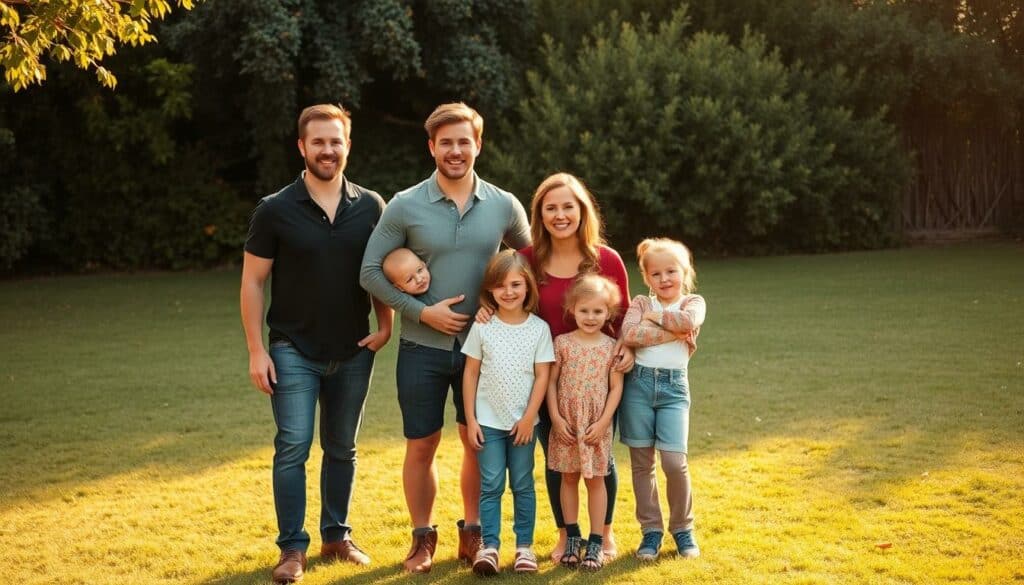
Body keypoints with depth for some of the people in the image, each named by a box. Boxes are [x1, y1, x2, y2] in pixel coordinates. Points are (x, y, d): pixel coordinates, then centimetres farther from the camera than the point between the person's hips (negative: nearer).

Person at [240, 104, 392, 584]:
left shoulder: (370, 207, 0)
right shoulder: (275, 210, -7)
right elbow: (252, 281, -4)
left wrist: (385, 327, -4)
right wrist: (256, 350, -9)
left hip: (353, 352, 3)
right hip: (294, 350, -3)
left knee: (342, 448, 13)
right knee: (293, 446, -7)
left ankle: (337, 535, 27)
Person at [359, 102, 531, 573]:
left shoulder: (504, 206, -1)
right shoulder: (405, 207, -6)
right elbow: (370, 272, -5)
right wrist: (421, 311, -14)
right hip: (423, 347, -1)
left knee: (479, 444, 10)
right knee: (421, 446, 6)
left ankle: (473, 533, 26)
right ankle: (422, 537, 22)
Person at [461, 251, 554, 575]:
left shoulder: (539, 328, -3)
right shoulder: (482, 327, -3)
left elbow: (542, 376, -3)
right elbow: (470, 373, 0)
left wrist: (529, 418, -8)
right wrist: (470, 420, -3)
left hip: (523, 422, 0)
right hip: (488, 421, 0)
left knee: (523, 485, 8)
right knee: (491, 485, 1)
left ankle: (524, 546, 15)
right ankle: (489, 546, 4)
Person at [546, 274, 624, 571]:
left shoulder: (611, 347, -3)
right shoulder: (562, 342, -3)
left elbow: (616, 387, -2)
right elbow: (551, 382, -1)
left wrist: (602, 422, -9)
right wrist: (556, 417, -8)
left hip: (597, 425, -1)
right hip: (566, 423, 1)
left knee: (595, 479, 5)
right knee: (569, 478, 9)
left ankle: (596, 542, 10)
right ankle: (572, 538, 21)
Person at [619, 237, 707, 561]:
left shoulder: (694, 302, 8)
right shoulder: (641, 302, 8)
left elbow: (689, 321, -18)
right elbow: (628, 334, -13)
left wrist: (652, 317, -7)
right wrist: (673, 332, -14)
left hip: (673, 386, -1)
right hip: (639, 382, 1)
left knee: (674, 461, -9)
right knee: (641, 462, 6)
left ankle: (682, 528, 11)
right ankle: (651, 529, 18)